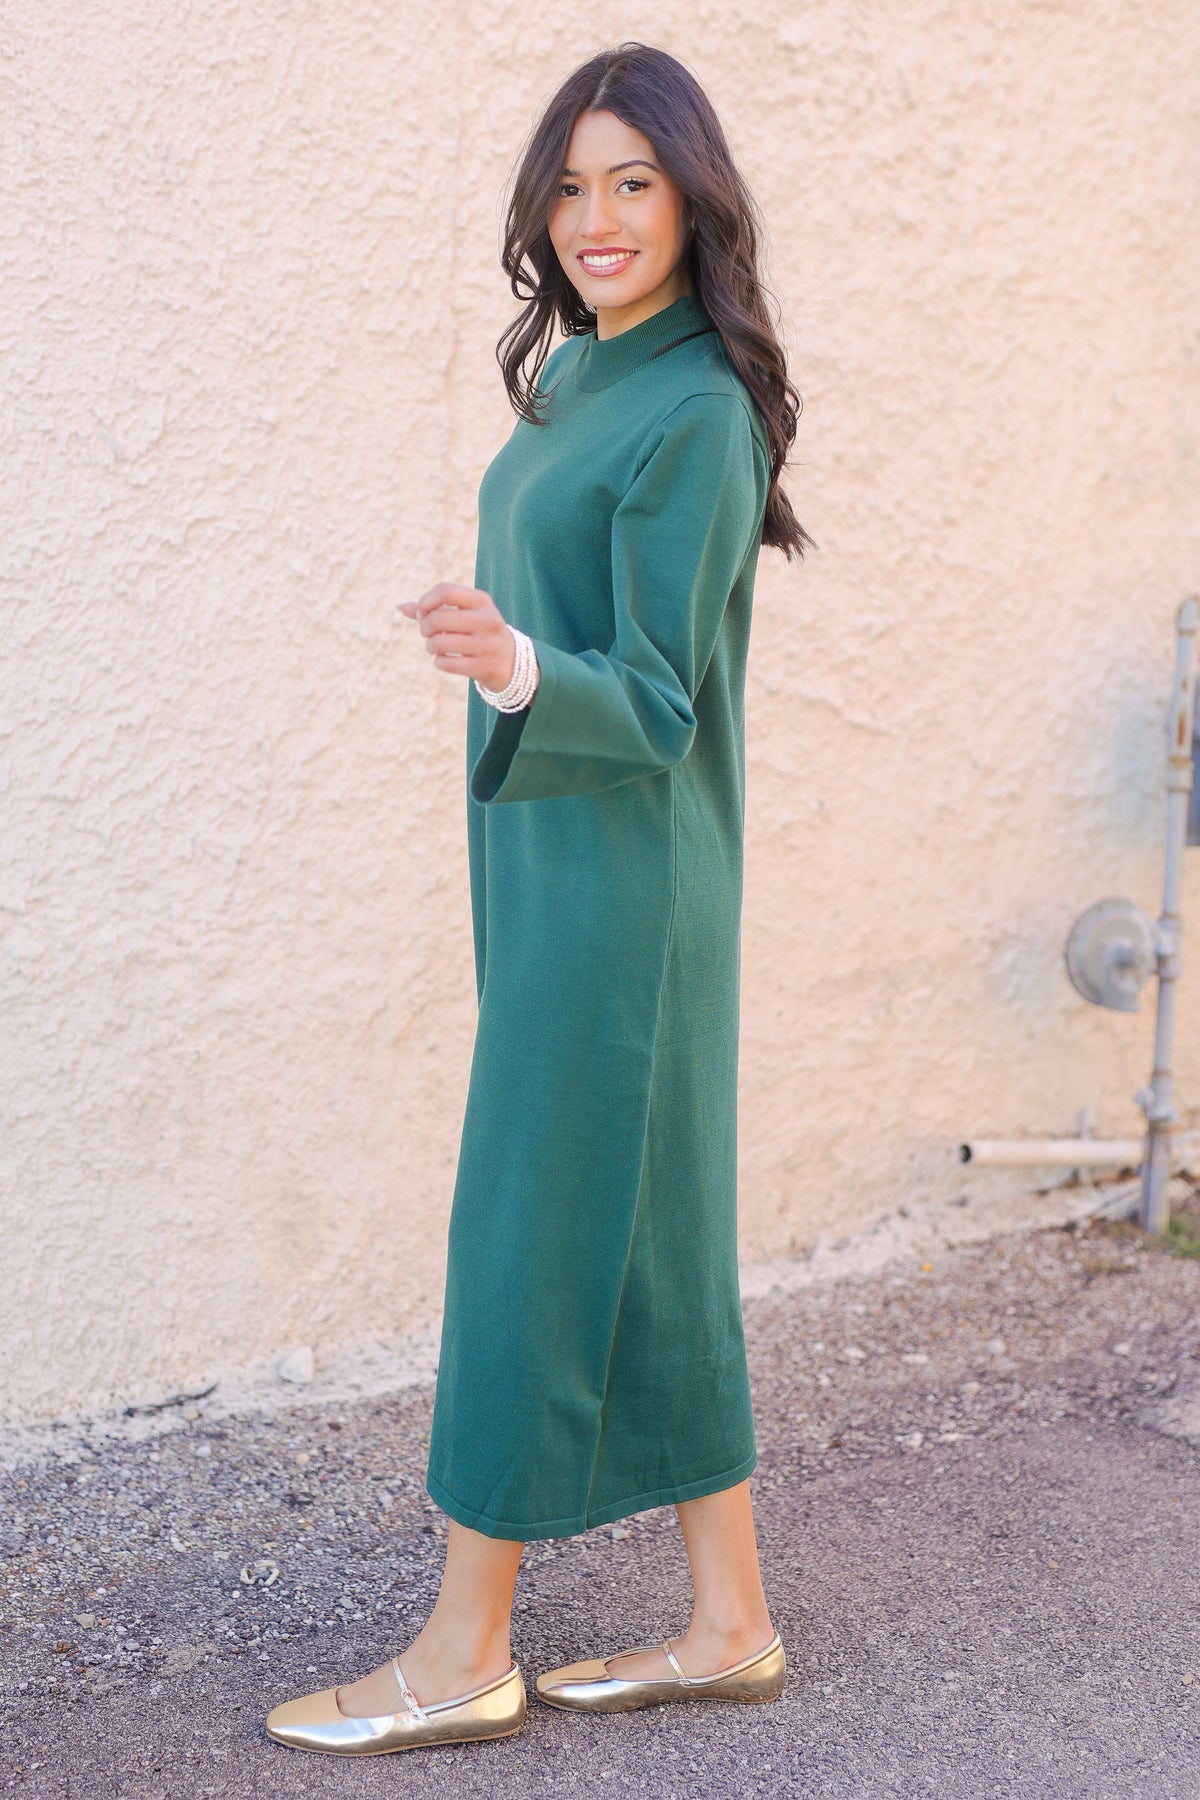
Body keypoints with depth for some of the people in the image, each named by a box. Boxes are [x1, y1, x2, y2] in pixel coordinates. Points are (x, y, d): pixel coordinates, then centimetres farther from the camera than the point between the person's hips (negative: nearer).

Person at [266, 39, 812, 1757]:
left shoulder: (696, 417, -15)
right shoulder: (585, 375, 12)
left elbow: (658, 705, -18)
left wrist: (515, 670, -35)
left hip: (617, 877, -9)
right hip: (543, 855, 9)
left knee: (533, 1228, -1)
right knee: (646, 1239, 12)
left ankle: (464, 1654, 13)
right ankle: (729, 1623, 22)